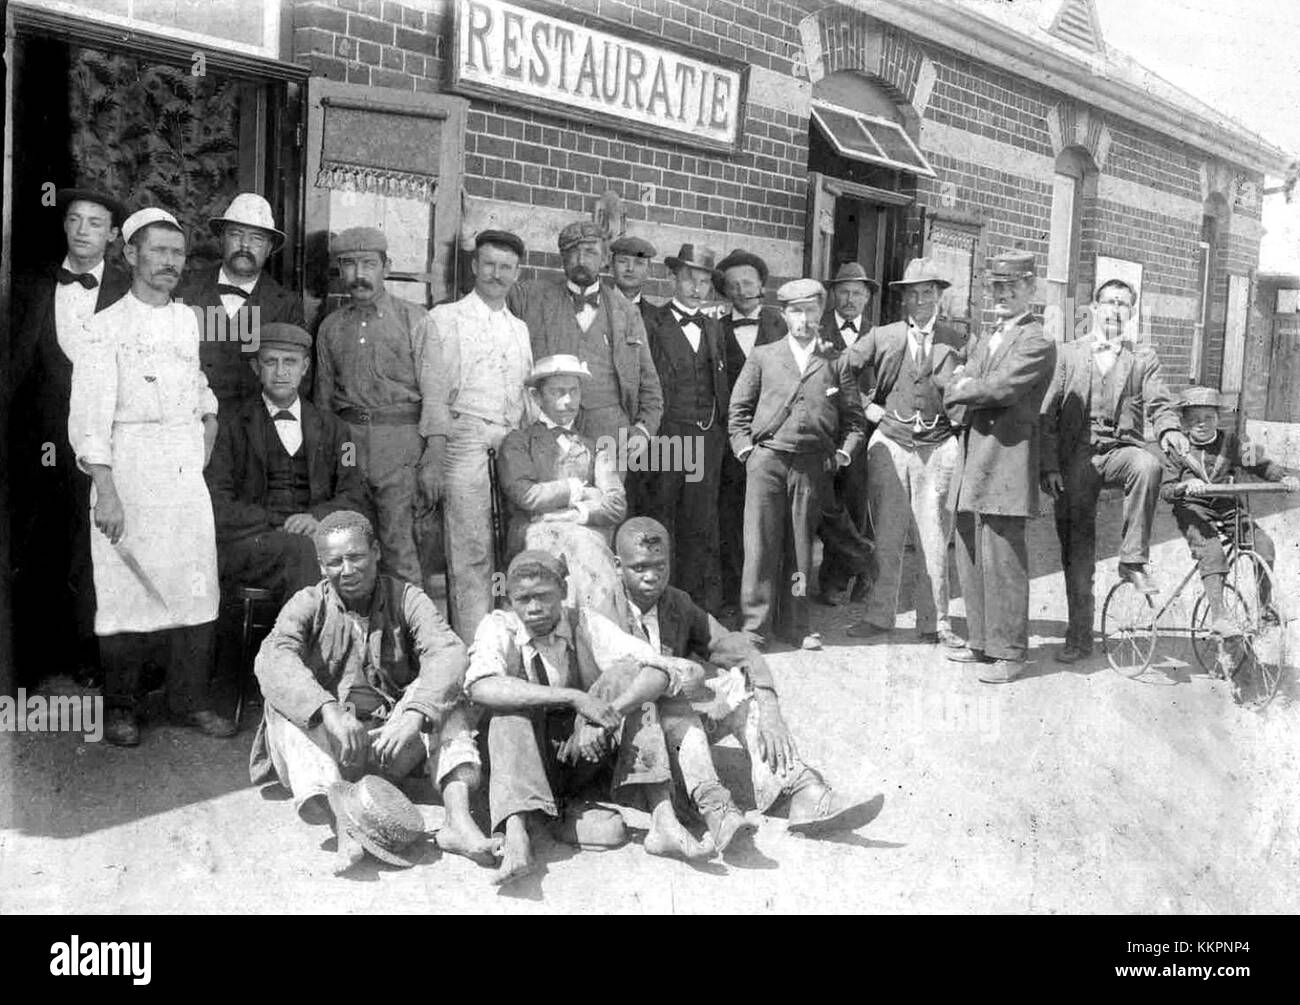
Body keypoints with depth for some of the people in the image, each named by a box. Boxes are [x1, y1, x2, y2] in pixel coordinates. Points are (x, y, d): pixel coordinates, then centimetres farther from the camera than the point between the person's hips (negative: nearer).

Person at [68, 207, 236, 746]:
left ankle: (191, 700, 15)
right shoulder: (106, 328, -4)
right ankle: (120, 707, 13)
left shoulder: (188, 319, 12)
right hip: (130, 474, -4)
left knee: (197, 587, 3)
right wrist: (107, 494, -18)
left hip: (188, 475, 5)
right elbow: (89, 418, -9)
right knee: (127, 589, -2)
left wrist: (203, 453, 10)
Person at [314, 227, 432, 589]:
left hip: (401, 440, -3)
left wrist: (431, 460, -9)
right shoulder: (331, 326, 15)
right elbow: (323, 397, 20)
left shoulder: (413, 319, 3)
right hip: (345, 438, 4)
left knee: (400, 550, -8)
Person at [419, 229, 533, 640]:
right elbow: (434, 393, -1)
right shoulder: (446, 317, 6)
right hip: (466, 441, -4)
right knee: (470, 554, -8)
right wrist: (434, 459, -10)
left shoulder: (520, 329, 21)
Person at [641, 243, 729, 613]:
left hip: (707, 437, 5)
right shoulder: (652, 325, -3)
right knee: (659, 524, -1)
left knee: (701, 524, 9)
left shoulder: (713, 327, 16)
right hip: (666, 435, -5)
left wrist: (721, 431, 11)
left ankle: (702, 604, 16)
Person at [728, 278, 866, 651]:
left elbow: (853, 417, 12)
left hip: (813, 465, 1)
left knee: (801, 544, 6)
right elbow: (739, 409, 10)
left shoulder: (836, 362, 11)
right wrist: (746, 448, 0)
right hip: (767, 459, -1)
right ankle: (755, 623, 2)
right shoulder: (762, 357, 10)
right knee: (761, 542, -4)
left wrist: (841, 454, 1)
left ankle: (794, 623, 15)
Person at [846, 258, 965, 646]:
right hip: (889, 444, 1)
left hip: (938, 447, 0)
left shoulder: (957, 343, 6)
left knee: (934, 540, 2)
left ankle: (934, 622, 12)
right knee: (886, 537, 4)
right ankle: (878, 615, 14)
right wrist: (867, 407, 2)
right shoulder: (882, 337, 7)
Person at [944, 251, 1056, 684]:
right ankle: (981, 641, 25)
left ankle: (1008, 652, 3)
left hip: (1006, 458, -9)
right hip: (973, 459, 9)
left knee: (1001, 559, -5)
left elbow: (998, 388, -19)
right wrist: (969, 388, -9)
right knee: (971, 556, 13)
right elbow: (957, 385, 12)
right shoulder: (987, 338, 22)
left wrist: (962, 389, -3)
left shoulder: (1037, 343, -6)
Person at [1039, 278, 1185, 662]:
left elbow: (1159, 403, 2)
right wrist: (1049, 465, -5)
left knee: (1148, 466, -37)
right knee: (1076, 547, -2)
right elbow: (1048, 413, 7)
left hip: (1122, 448, 0)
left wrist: (1169, 429, -23)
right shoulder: (1068, 354, 13)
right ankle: (1078, 638, 8)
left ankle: (1133, 560, -22)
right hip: (1076, 455, 0)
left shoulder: (1143, 359, 15)